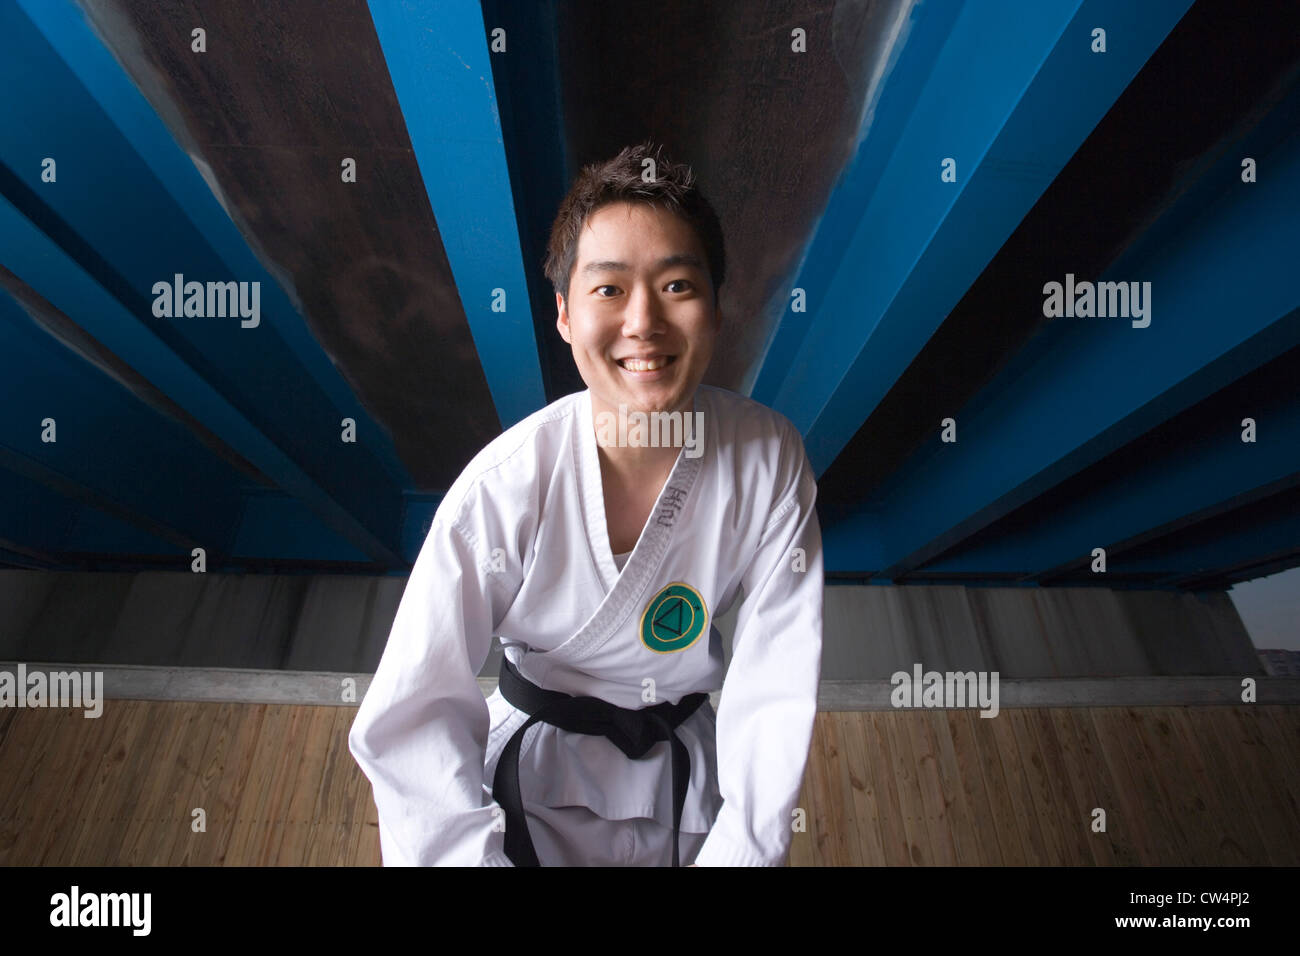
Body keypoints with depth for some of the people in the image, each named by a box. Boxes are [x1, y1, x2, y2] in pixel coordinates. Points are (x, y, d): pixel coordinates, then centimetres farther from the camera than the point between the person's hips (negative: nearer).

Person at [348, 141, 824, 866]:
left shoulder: (771, 461, -21)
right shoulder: (505, 486, -25)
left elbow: (777, 693, -17)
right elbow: (409, 721, -22)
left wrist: (738, 852, -22)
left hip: (691, 776, 2)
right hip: (534, 776, -1)